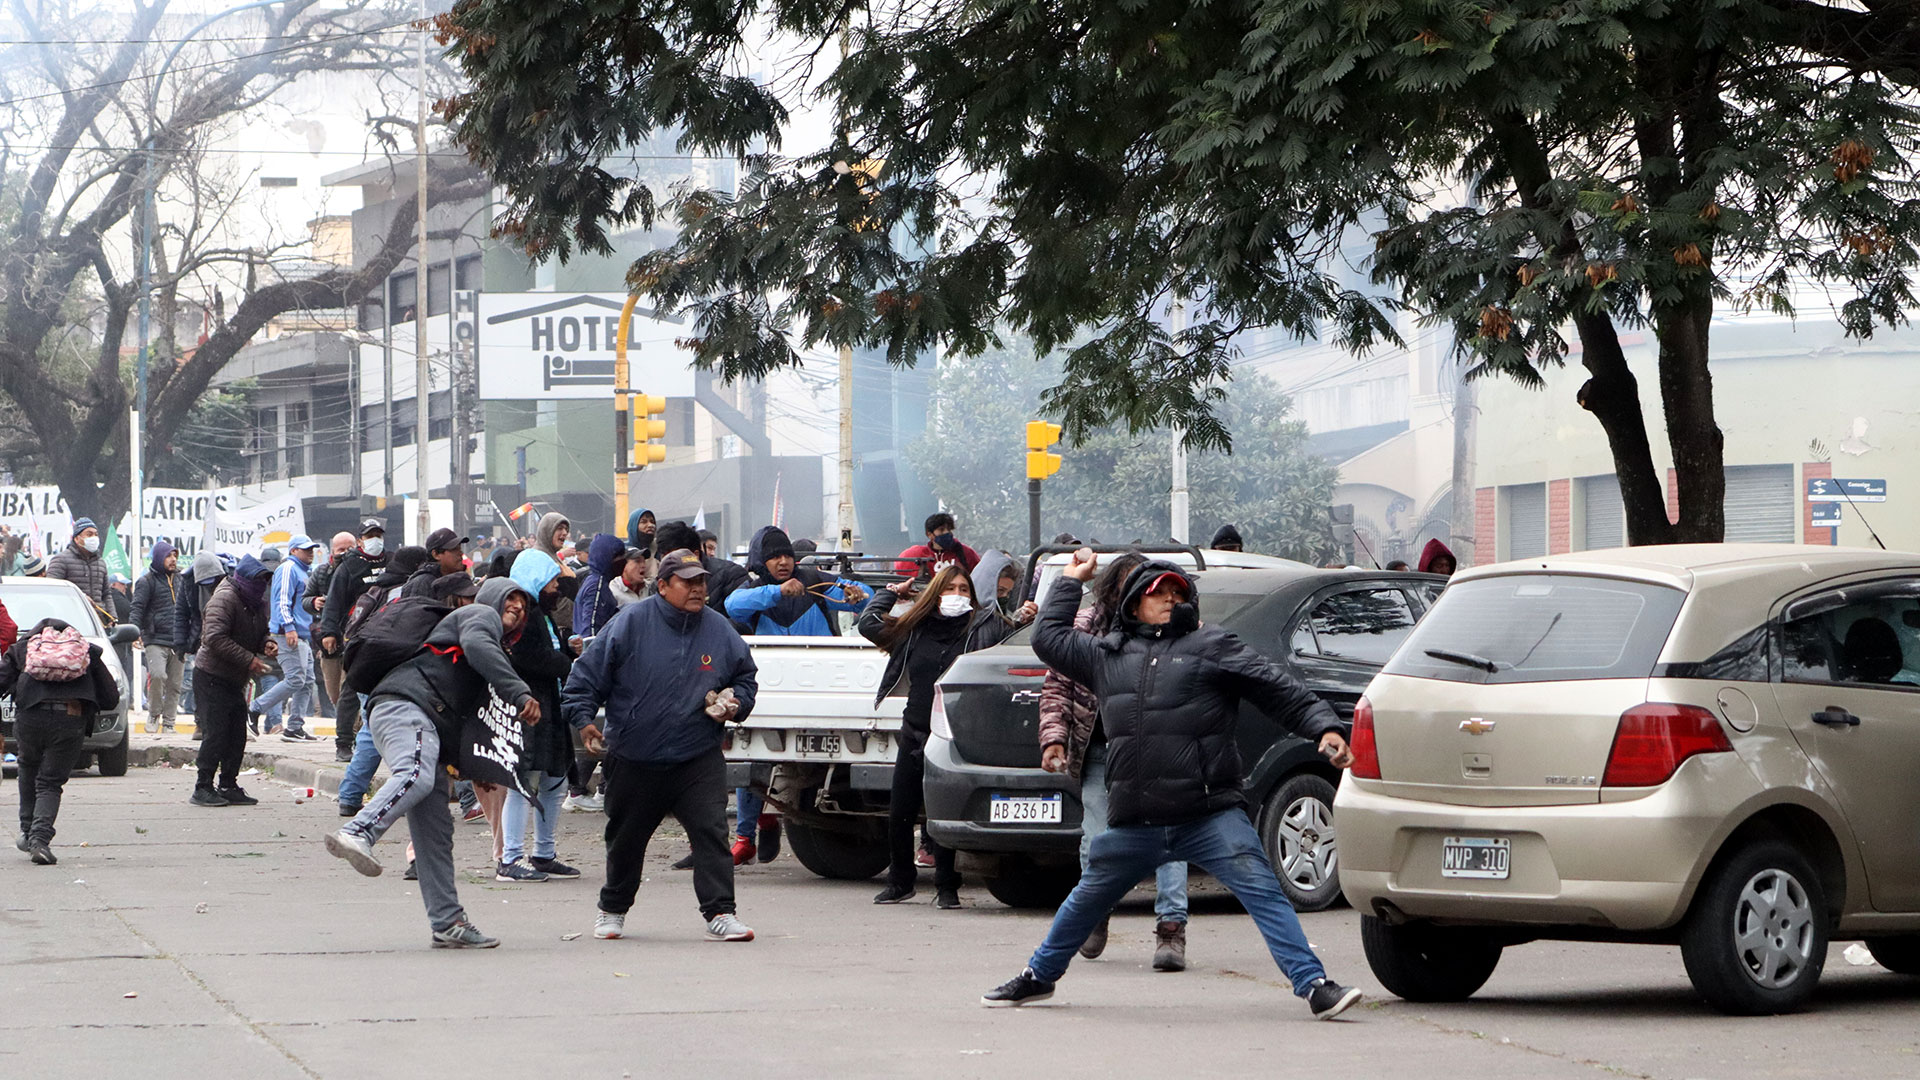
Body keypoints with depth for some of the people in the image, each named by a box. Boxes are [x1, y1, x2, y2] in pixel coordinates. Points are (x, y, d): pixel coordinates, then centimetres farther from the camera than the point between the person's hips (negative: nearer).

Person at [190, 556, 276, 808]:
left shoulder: (257, 603, 11)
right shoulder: (225, 599, -17)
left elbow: (259, 633, 24)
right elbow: (215, 638, -27)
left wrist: (266, 643, -1)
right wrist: (248, 659, -28)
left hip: (235, 681, 9)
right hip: (212, 677, -9)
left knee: (237, 735, 7)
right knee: (216, 733, -12)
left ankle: (229, 786, 15)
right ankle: (203, 789, -7)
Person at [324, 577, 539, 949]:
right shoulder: (481, 615, 13)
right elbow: (477, 646, -12)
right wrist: (520, 693, -19)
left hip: (432, 729, 10)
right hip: (405, 706, -10)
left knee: (434, 830, 4)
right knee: (417, 777, -37)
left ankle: (448, 923, 1)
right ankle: (356, 834, -56)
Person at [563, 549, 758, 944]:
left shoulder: (719, 630, 2)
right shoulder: (630, 624, -7)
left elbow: (745, 678, 17)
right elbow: (587, 674, -4)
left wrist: (734, 705, -2)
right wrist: (584, 718, -13)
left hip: (698, 759, 1)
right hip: (634, 760, -1)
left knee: (711, 830, -13)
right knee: (626, 838, 12)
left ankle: (720, 912, -11)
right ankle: (612, 909, 32)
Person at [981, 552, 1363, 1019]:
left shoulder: (1213, 646, 5)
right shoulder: (1108, 655, 16)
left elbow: (1283, 694, 4)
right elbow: (1049, 639, 28)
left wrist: (1325, 728, -7)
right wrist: (1070, 581, 29)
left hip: (1211, 817, -4)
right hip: (1134, 823, 4)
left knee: (1262, 892, -14)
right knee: (1086, 899, 17)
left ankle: (1314, 985, -15)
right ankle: (1039, 976, 36)